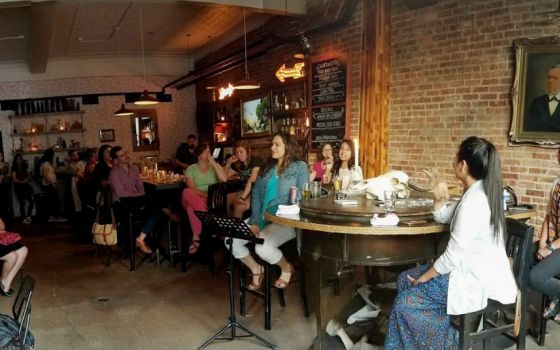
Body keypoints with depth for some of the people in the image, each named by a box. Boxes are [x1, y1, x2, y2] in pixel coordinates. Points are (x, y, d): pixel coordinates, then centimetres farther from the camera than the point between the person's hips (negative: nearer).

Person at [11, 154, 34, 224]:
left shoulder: (24, 167, 9)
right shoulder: (14, 168, -6)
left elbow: (28, 175, 17)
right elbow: (14, 179, -11)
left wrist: (27, 179, -2)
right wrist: (22, 182, -11)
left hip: (26, 186, 5)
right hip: (18, 187, -5)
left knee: (32, 201, 2)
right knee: (22, 203, -2)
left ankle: (28, 216, 16)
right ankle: (24, 219, 7)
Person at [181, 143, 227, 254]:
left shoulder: (215, 166, 12)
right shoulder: (191, 168, 8)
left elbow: (224, 180, -8)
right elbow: (191, 188, -5)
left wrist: (214, 163, -9)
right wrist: (205, 194, -21)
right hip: (194, 199, 0)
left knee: (192, 206, -35)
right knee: (187, 192, -36)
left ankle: (196, 238, -32)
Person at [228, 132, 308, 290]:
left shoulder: (299, 166, 0)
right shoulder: (266, 167, 16)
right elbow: (256, 194, 10)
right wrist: (255, 221, -5)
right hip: (262, 219, 6)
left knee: (263, 247, -32)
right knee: (231, 240, -14)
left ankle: (286, 268, 3)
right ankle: (256, 269, 13)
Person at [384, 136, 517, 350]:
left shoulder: (473, 202, -25)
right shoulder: (479, 193, 7)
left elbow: (454, 255, -24)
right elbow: (442, 217, 18)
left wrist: (423, 278, -12)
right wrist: (440, 199, -3)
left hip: (479, 281, -10)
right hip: (479, 271, 10)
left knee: (405, 301, -10)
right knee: (405, 280, 10)